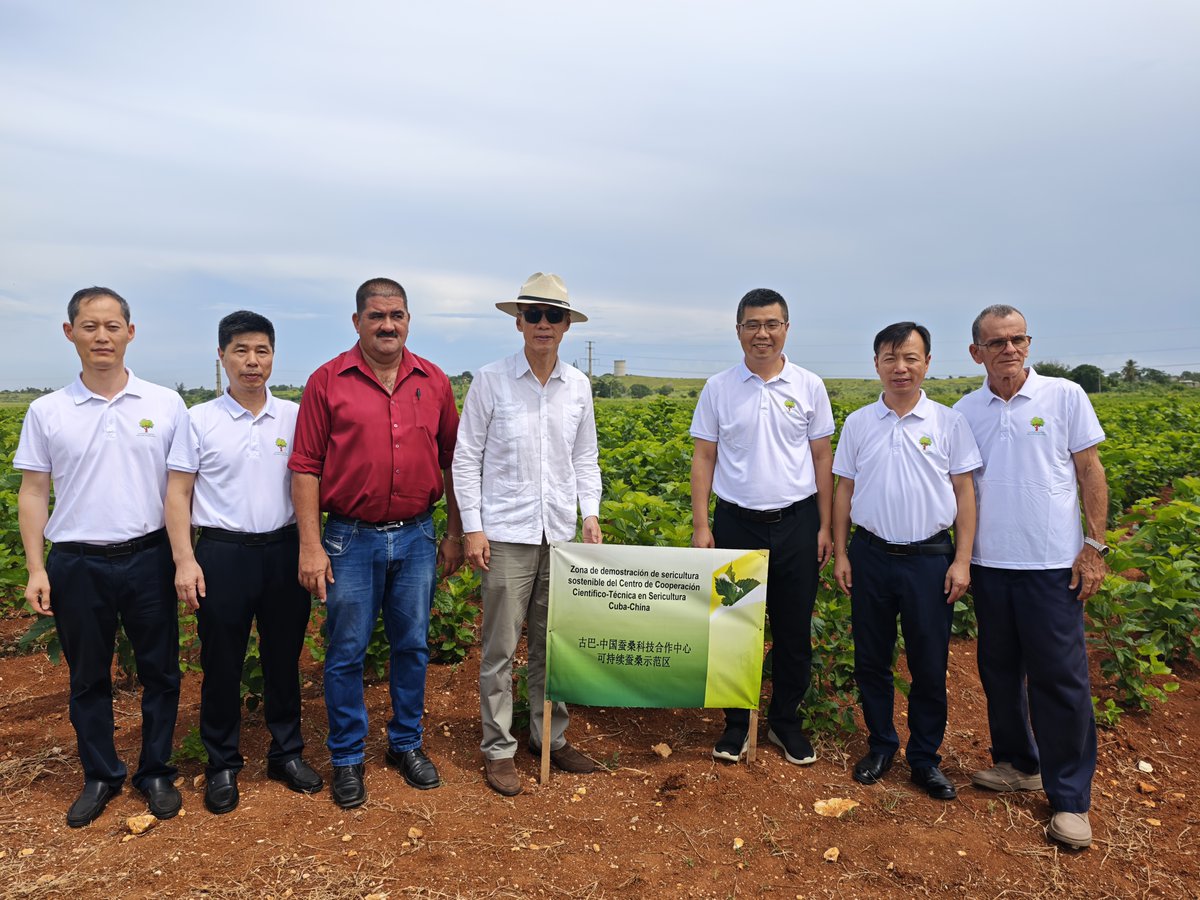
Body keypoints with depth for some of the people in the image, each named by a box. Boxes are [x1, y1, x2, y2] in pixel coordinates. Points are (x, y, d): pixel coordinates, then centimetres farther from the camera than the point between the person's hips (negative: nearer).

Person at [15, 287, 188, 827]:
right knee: (88, 678, 13)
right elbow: (33, 493, 4)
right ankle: (99, 777, 30)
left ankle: (155, 772, 26)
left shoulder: (166, 404, -1)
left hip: (149, 558, 0)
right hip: (77, 563, 1)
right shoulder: (47, 412, 1)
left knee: (160, 672, 9)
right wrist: (36, 569, -2)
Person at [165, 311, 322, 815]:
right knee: (221, 666, 8)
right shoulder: (199, 420, -1)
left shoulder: (294, 417, 4)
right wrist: (184, 560, -8)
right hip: (222, 553, -1)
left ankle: (286, 753, 29)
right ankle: (222, 766, 25)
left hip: (283, 551, 2)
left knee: (284, 659, 12)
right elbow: (178, 494, 0)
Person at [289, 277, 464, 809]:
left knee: (412, 647, 13)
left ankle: (406, 743, 32)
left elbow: (450, 462, 9)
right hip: (350, 539, -2)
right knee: (346, 654, 7)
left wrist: (454, 534, 9)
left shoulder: (434, 383, 4)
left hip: (416, 536, 3)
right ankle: (347, 757, 26)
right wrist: (310, 544, -10)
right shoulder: (327, 381, -4)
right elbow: (305, 467, -5)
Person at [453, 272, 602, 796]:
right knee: (500, 647, 3)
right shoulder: (490, 381, -4)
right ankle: (498, 749, 18)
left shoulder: (578, 386, 7)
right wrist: (472, 528, -7)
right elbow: (466, 458, -2)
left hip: (560, 533, 4)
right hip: (507, 533, -4)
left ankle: (550, 737, 29)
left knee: (551, 644, 13)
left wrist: (592, 515, 5)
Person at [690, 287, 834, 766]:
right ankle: (737, 723, 23)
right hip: (737, 523, 0)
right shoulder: (718, 388, 2)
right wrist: (700, 525, -3)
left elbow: (822, 458, 6)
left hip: (796, 524, 1)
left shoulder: (809, 387, 3)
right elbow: (703, 458, 2)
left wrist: (825, 527, 2)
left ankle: (785, 719, 28)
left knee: (794, 629, 9)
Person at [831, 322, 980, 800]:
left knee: (930, 665, 7)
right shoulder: (858, 423, 3)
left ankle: (925, 757, 24)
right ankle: (880, 746, 29)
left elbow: (964, 492, 1)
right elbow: (844, 491, 8)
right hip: (871, 556, 2)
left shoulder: (948, 422, -1)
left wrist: (962, 560, -4)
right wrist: (840, 554, 4)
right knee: (871, 660, 11)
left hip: (930, 558, -1)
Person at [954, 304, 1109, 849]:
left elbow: (1089, 472, 0)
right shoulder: (964, 412, 6)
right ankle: (1017, 763, 31)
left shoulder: (1065, 396, -1)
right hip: (989, 563, 3)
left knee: (1060, 677, 0)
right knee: (1000, 671, 13)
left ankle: (1070, 798, 12)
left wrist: (1095, 545, -5)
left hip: (1052, 563, -3)